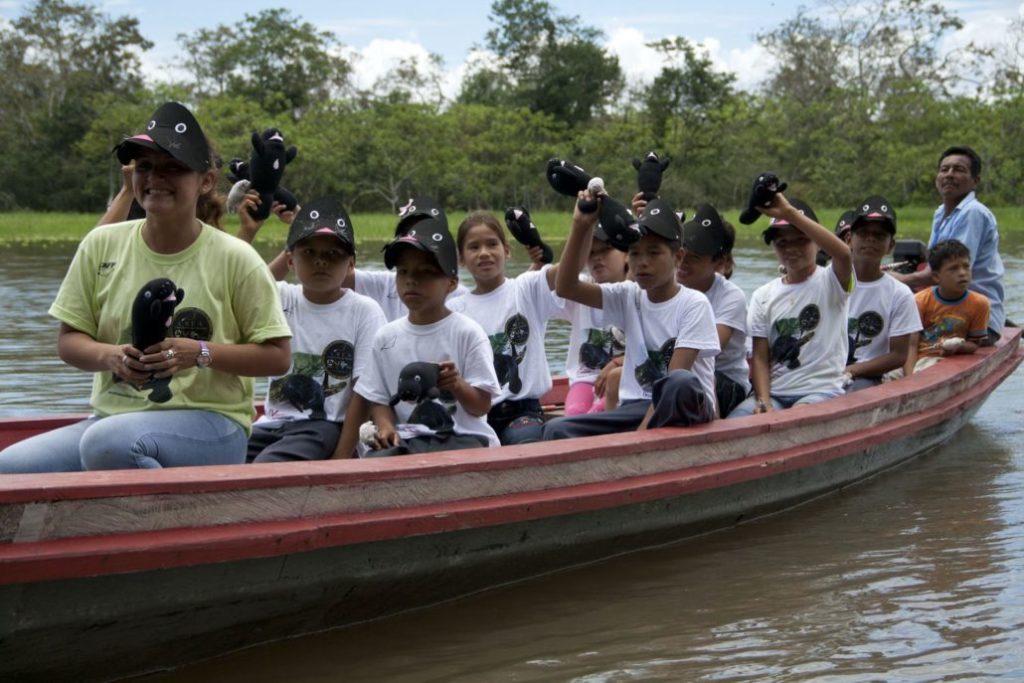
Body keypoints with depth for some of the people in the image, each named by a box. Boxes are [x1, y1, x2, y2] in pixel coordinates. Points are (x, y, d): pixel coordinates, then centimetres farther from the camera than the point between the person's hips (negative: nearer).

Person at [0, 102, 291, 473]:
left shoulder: (235, 258, -2)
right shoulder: (101, 245, 7)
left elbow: (277, 356, -1)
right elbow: (68, 340, 12)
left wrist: (200, 353, -16)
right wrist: (108, 356, -11)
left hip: (208, 421, -4)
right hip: (111, 417, 5)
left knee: (108, 442, -37)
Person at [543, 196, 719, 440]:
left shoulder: (694, 304, -6)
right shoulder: (628, 297, 8)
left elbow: (675, 377, -15)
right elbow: (565, 287, -5)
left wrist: (644, 429, -23)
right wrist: (580, 227, -14)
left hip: (684, 409, -5)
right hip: (637, 406, 5)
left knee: (681, 383, -40)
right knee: (557, 430, -17)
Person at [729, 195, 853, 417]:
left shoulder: (830, 282, 1)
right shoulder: (763, 296, 13)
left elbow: (843, 253, -24)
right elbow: (760, 358, 7)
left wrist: (789, 212, -28)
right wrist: (764, 402, -11)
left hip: (821, 390, -3)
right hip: (773, 392, 4)